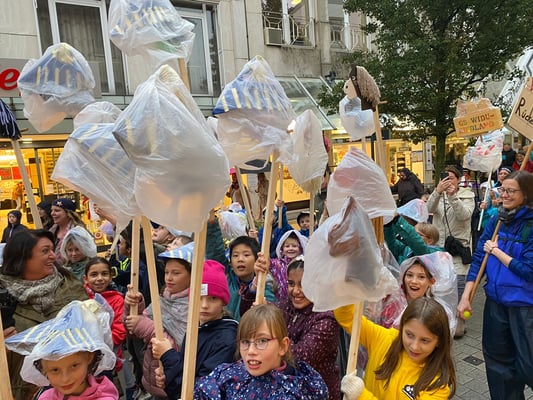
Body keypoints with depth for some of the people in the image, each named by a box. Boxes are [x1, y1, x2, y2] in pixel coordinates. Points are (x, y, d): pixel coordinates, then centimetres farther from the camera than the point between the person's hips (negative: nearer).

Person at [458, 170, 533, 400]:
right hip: (496, 300, 5)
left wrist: (496, 251, -11)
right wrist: (465, 297, -2)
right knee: (497, 358, 18)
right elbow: (478, 259, 2)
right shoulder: (496, 221, 1)